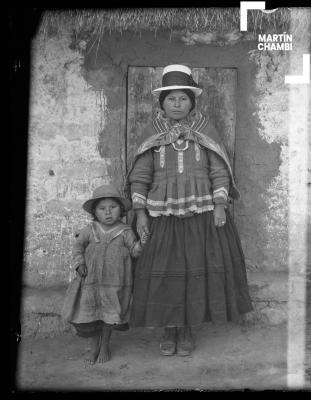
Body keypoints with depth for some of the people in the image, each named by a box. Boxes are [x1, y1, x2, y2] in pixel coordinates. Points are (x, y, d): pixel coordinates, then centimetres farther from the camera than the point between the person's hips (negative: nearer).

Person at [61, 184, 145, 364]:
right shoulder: (90, 230, -1)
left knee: (109, 315, 11)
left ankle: (105, 345, 35)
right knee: (88, 315, 8)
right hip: (90, 281, 2)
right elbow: (78, 246, 12)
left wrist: (141, 243, -21)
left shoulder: (125, 232, -5)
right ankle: (94, 346, 31)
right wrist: (79, 263, 0)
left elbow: (135, 251, -4)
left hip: (115, 283, -1)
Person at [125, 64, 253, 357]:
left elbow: (219, 171, 4)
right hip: (162, 214, 0)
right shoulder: (151, 133, 6)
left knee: (197, 269, 1)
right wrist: (140, 212, -4)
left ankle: (187, 331, 18)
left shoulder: (205, 129, 6)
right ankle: (169, 330, 18)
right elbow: (140, 176, 4)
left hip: (202, 214, 0)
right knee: (163, 272, 0)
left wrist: (220, 206, -6)